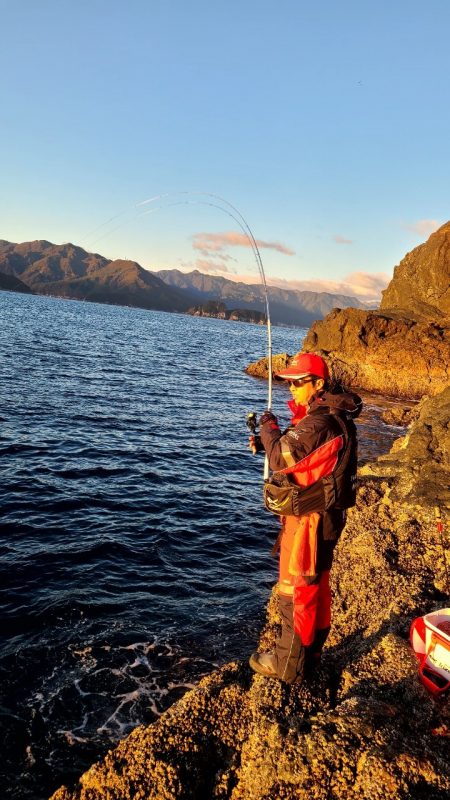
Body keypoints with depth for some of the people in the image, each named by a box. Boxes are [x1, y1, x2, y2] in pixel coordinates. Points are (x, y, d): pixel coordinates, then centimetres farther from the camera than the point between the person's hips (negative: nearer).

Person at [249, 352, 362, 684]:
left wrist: (269, 427, -10)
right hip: (325, 514, 10)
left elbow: (282, 458, -25)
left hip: (309, 518, -10)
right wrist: (267, 442, -1)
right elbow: (299, 454, 13)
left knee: (296, 590, 3)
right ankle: (311, 653, 37)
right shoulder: (331, 416, 8)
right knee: (316, 585, 20)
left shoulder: (320, 422, -24)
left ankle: (289, 665, 18)